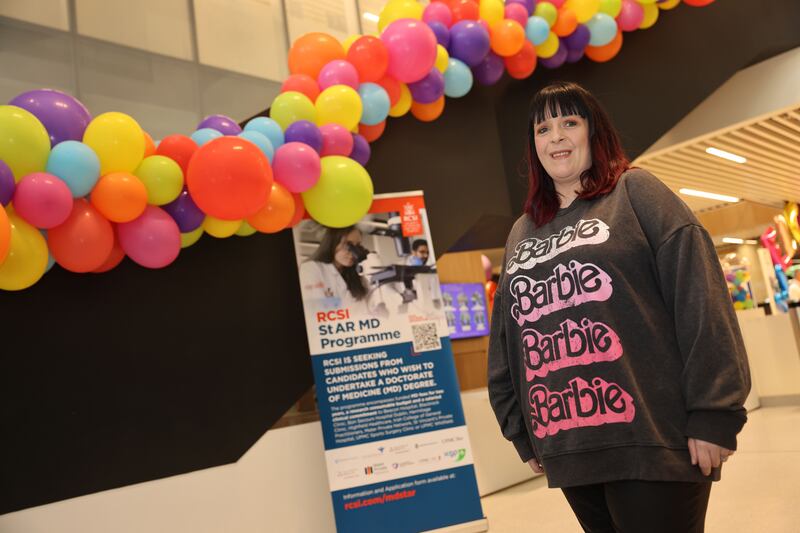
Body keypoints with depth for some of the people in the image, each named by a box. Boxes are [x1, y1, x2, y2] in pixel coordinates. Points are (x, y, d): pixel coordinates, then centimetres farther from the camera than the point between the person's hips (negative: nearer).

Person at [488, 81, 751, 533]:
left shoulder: (634, 191, 1)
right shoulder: (521, 233, 15)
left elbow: (699, 296, -9)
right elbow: (505, 343, 16)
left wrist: (714, 414, -14)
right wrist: (521, 431, 14)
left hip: (650, 439, -5)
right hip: (569, 450, 5)